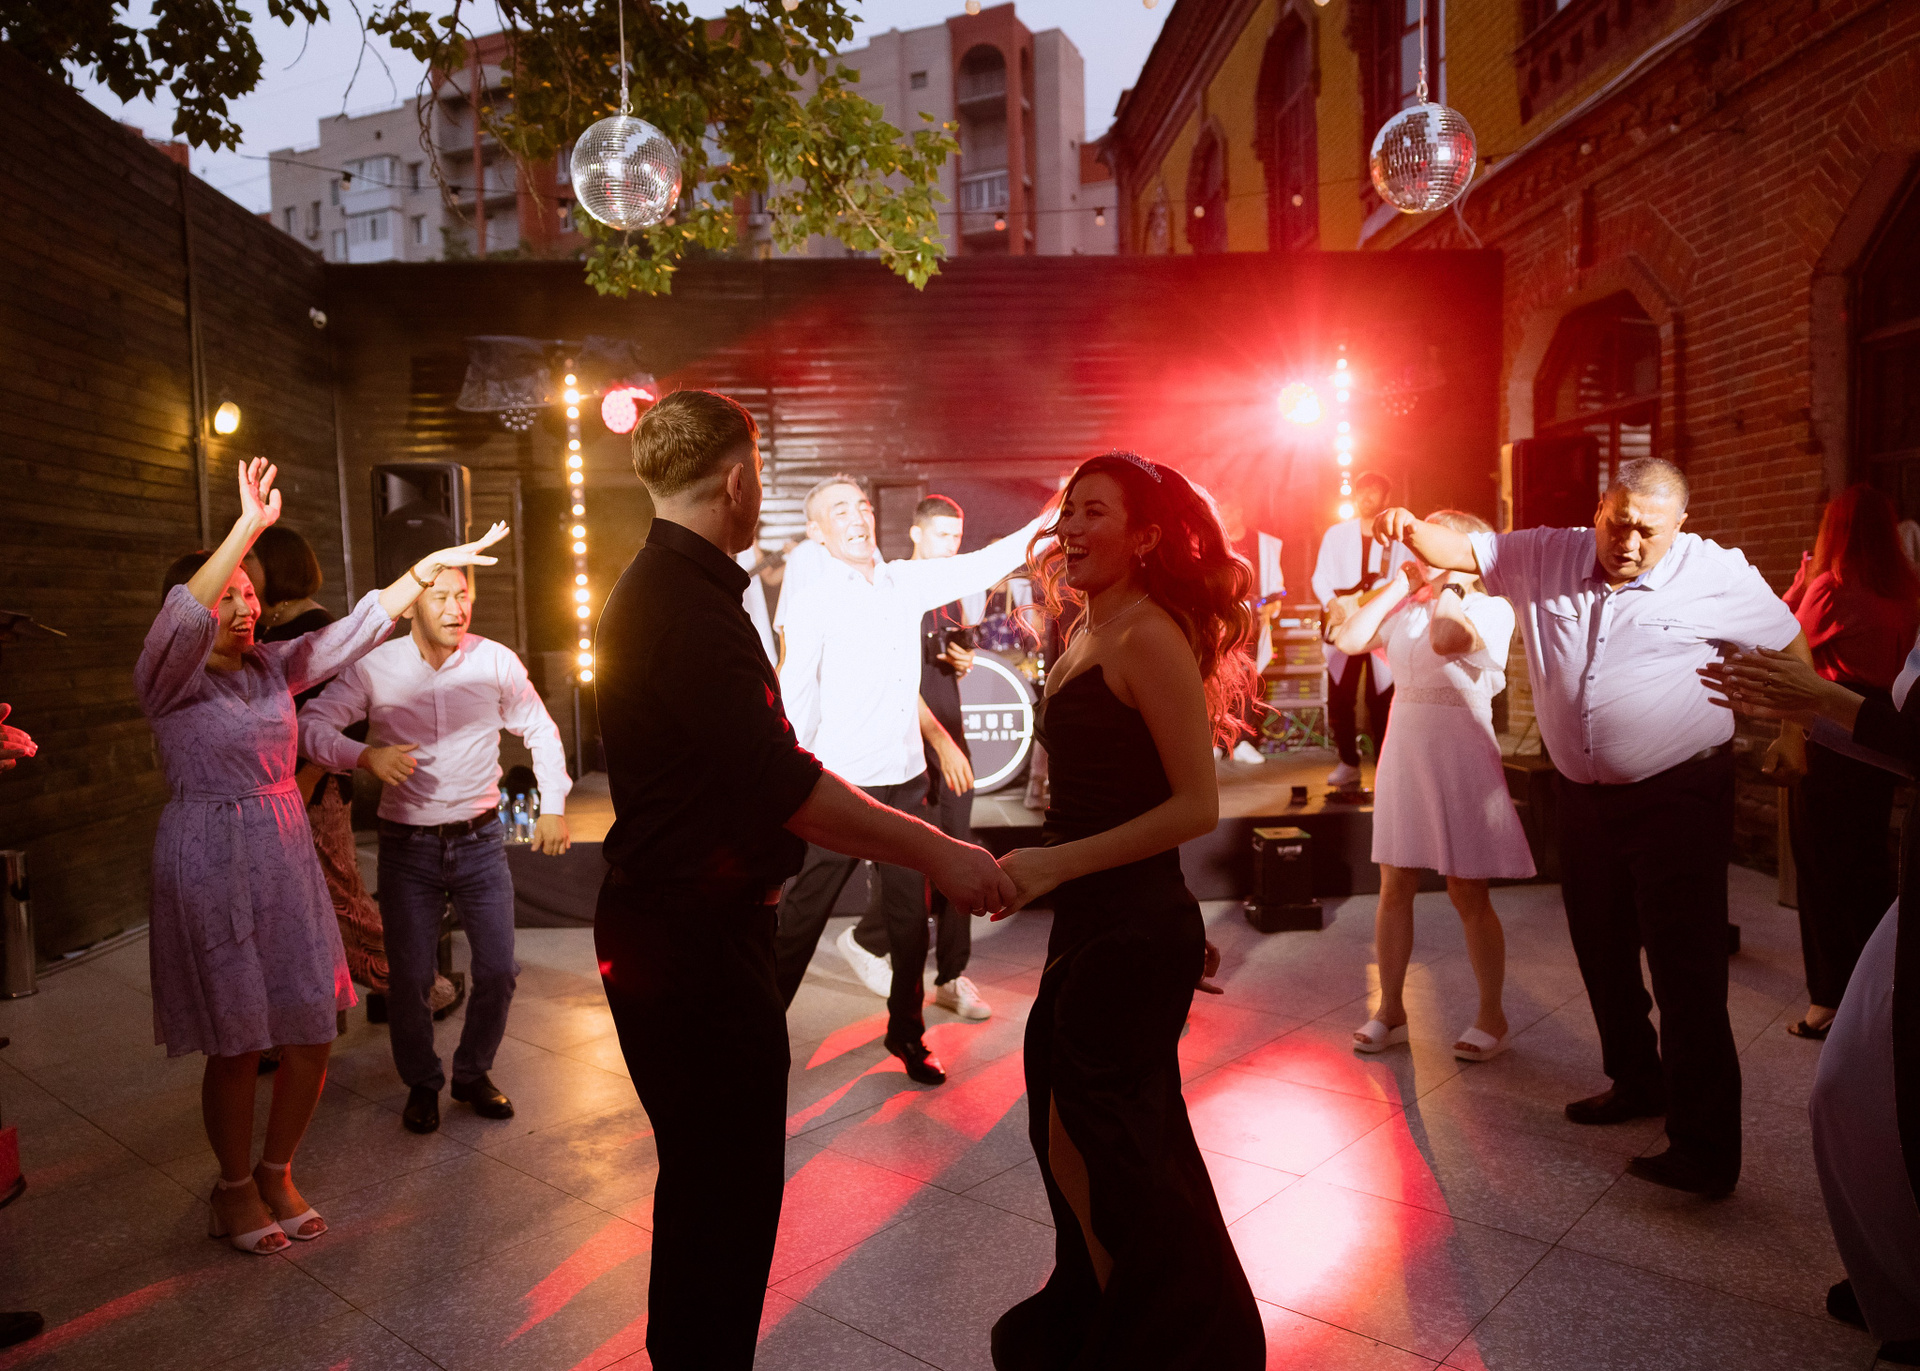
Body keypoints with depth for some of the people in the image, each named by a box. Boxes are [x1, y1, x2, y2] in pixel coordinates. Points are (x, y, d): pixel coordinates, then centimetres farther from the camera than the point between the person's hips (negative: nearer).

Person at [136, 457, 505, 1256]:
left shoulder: (273, 666, 8)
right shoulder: (169, 678, -8)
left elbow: (355, 629, 2)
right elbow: (182, 617, -28)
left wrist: (428, 567, -6)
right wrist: (249, 526, -37)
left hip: (287, 859, 5)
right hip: (211, 866, -5)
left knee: (311, 1035, 8)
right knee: (236, 1046, 4)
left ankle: (278, 1173, 31)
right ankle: (236, 1187, 28)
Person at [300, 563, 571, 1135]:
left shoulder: (496, 662, -3)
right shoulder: (374, 667, -6)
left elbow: (540, 731, 8)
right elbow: (312, 723, -5)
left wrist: (553, 806, 5)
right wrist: (364, 755, -24)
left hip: (480, 840, 1)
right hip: (408, 846, -1)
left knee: (497, 970, 3)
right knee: (409, 977, 4)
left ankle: (473, 1073, 28)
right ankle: (421, 1084, 28)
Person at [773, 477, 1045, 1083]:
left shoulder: (906, 583, 8)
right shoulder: (813, 600, -7)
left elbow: (985, 565, 11)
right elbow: (795, 695, -7)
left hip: (905, 777, 5)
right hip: (839, 784, -5)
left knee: (911, 915, 13)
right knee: (801, 918, 0)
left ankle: (907, 1033, 29)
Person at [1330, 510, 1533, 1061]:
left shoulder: (1492, 610, -8)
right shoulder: (1405, 607, 8)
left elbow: (1445, 639, -29)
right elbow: (1348, 640, -6)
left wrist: (1449, 584, -11)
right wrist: (1402, 583, -1)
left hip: (1461, 758, -5)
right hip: (1403, 754, 5)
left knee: (1468, 893, 3)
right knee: (1394, 886, 8)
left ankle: (1491, 1015, 19)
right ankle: (1390, 1010, 20)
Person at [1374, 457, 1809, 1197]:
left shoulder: (1718, 573, -7)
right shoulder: (1549, 556, 1)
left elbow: (1790, 642, 6)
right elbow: (1459, 549, -1)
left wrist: (1795, 735, 10)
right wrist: (1410, 529, -22)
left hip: (1680, 798, -5)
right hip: (1585, 795, 5)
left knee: (1686, 971, -3)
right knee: (1602, 951, 18)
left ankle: (1706, 1148, 8)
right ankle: (1637, 1083, 40)